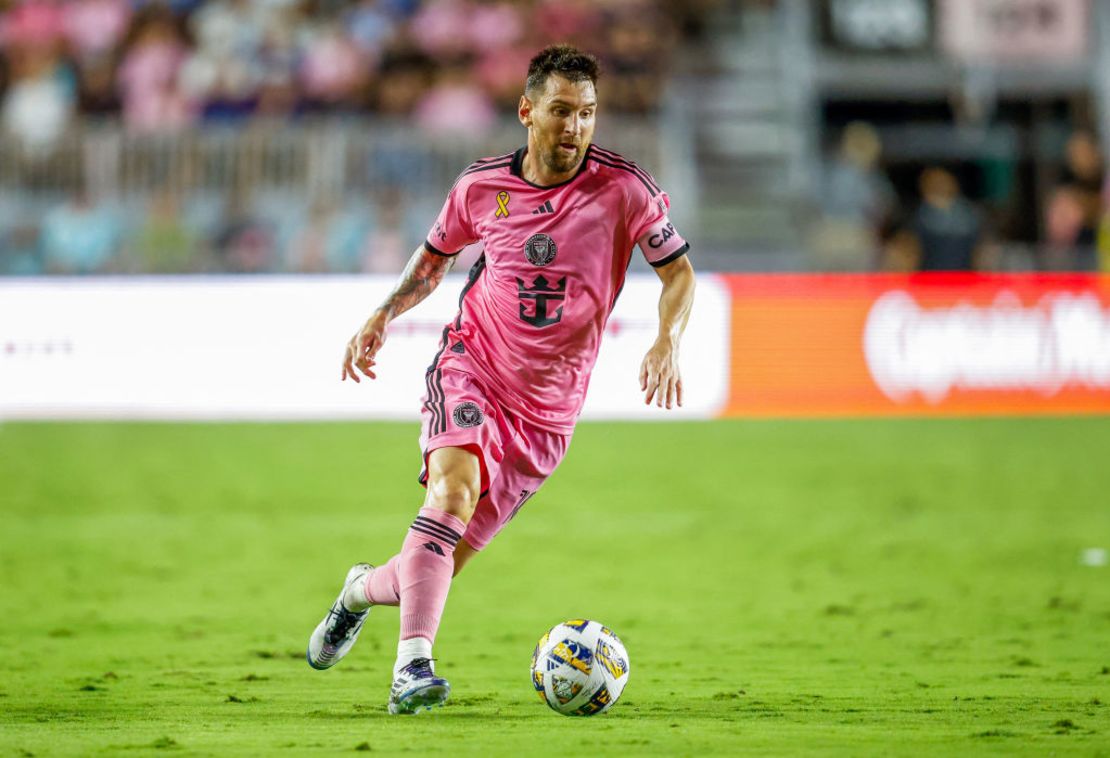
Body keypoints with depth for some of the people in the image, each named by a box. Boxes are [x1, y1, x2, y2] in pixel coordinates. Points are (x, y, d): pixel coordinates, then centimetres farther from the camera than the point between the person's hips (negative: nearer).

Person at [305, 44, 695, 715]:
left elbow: (679, 271, -2)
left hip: (547, 408, 0)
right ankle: (414, 664, -38)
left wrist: (667, 345, -20)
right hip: (470, 366, 0)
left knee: (444, 561, 1)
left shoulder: (624, 187, -9)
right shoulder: (482, 186, -1)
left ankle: (363, 589, 35)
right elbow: (435, 256, 17)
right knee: (453, 486, -31)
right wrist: (383, 315, 2)